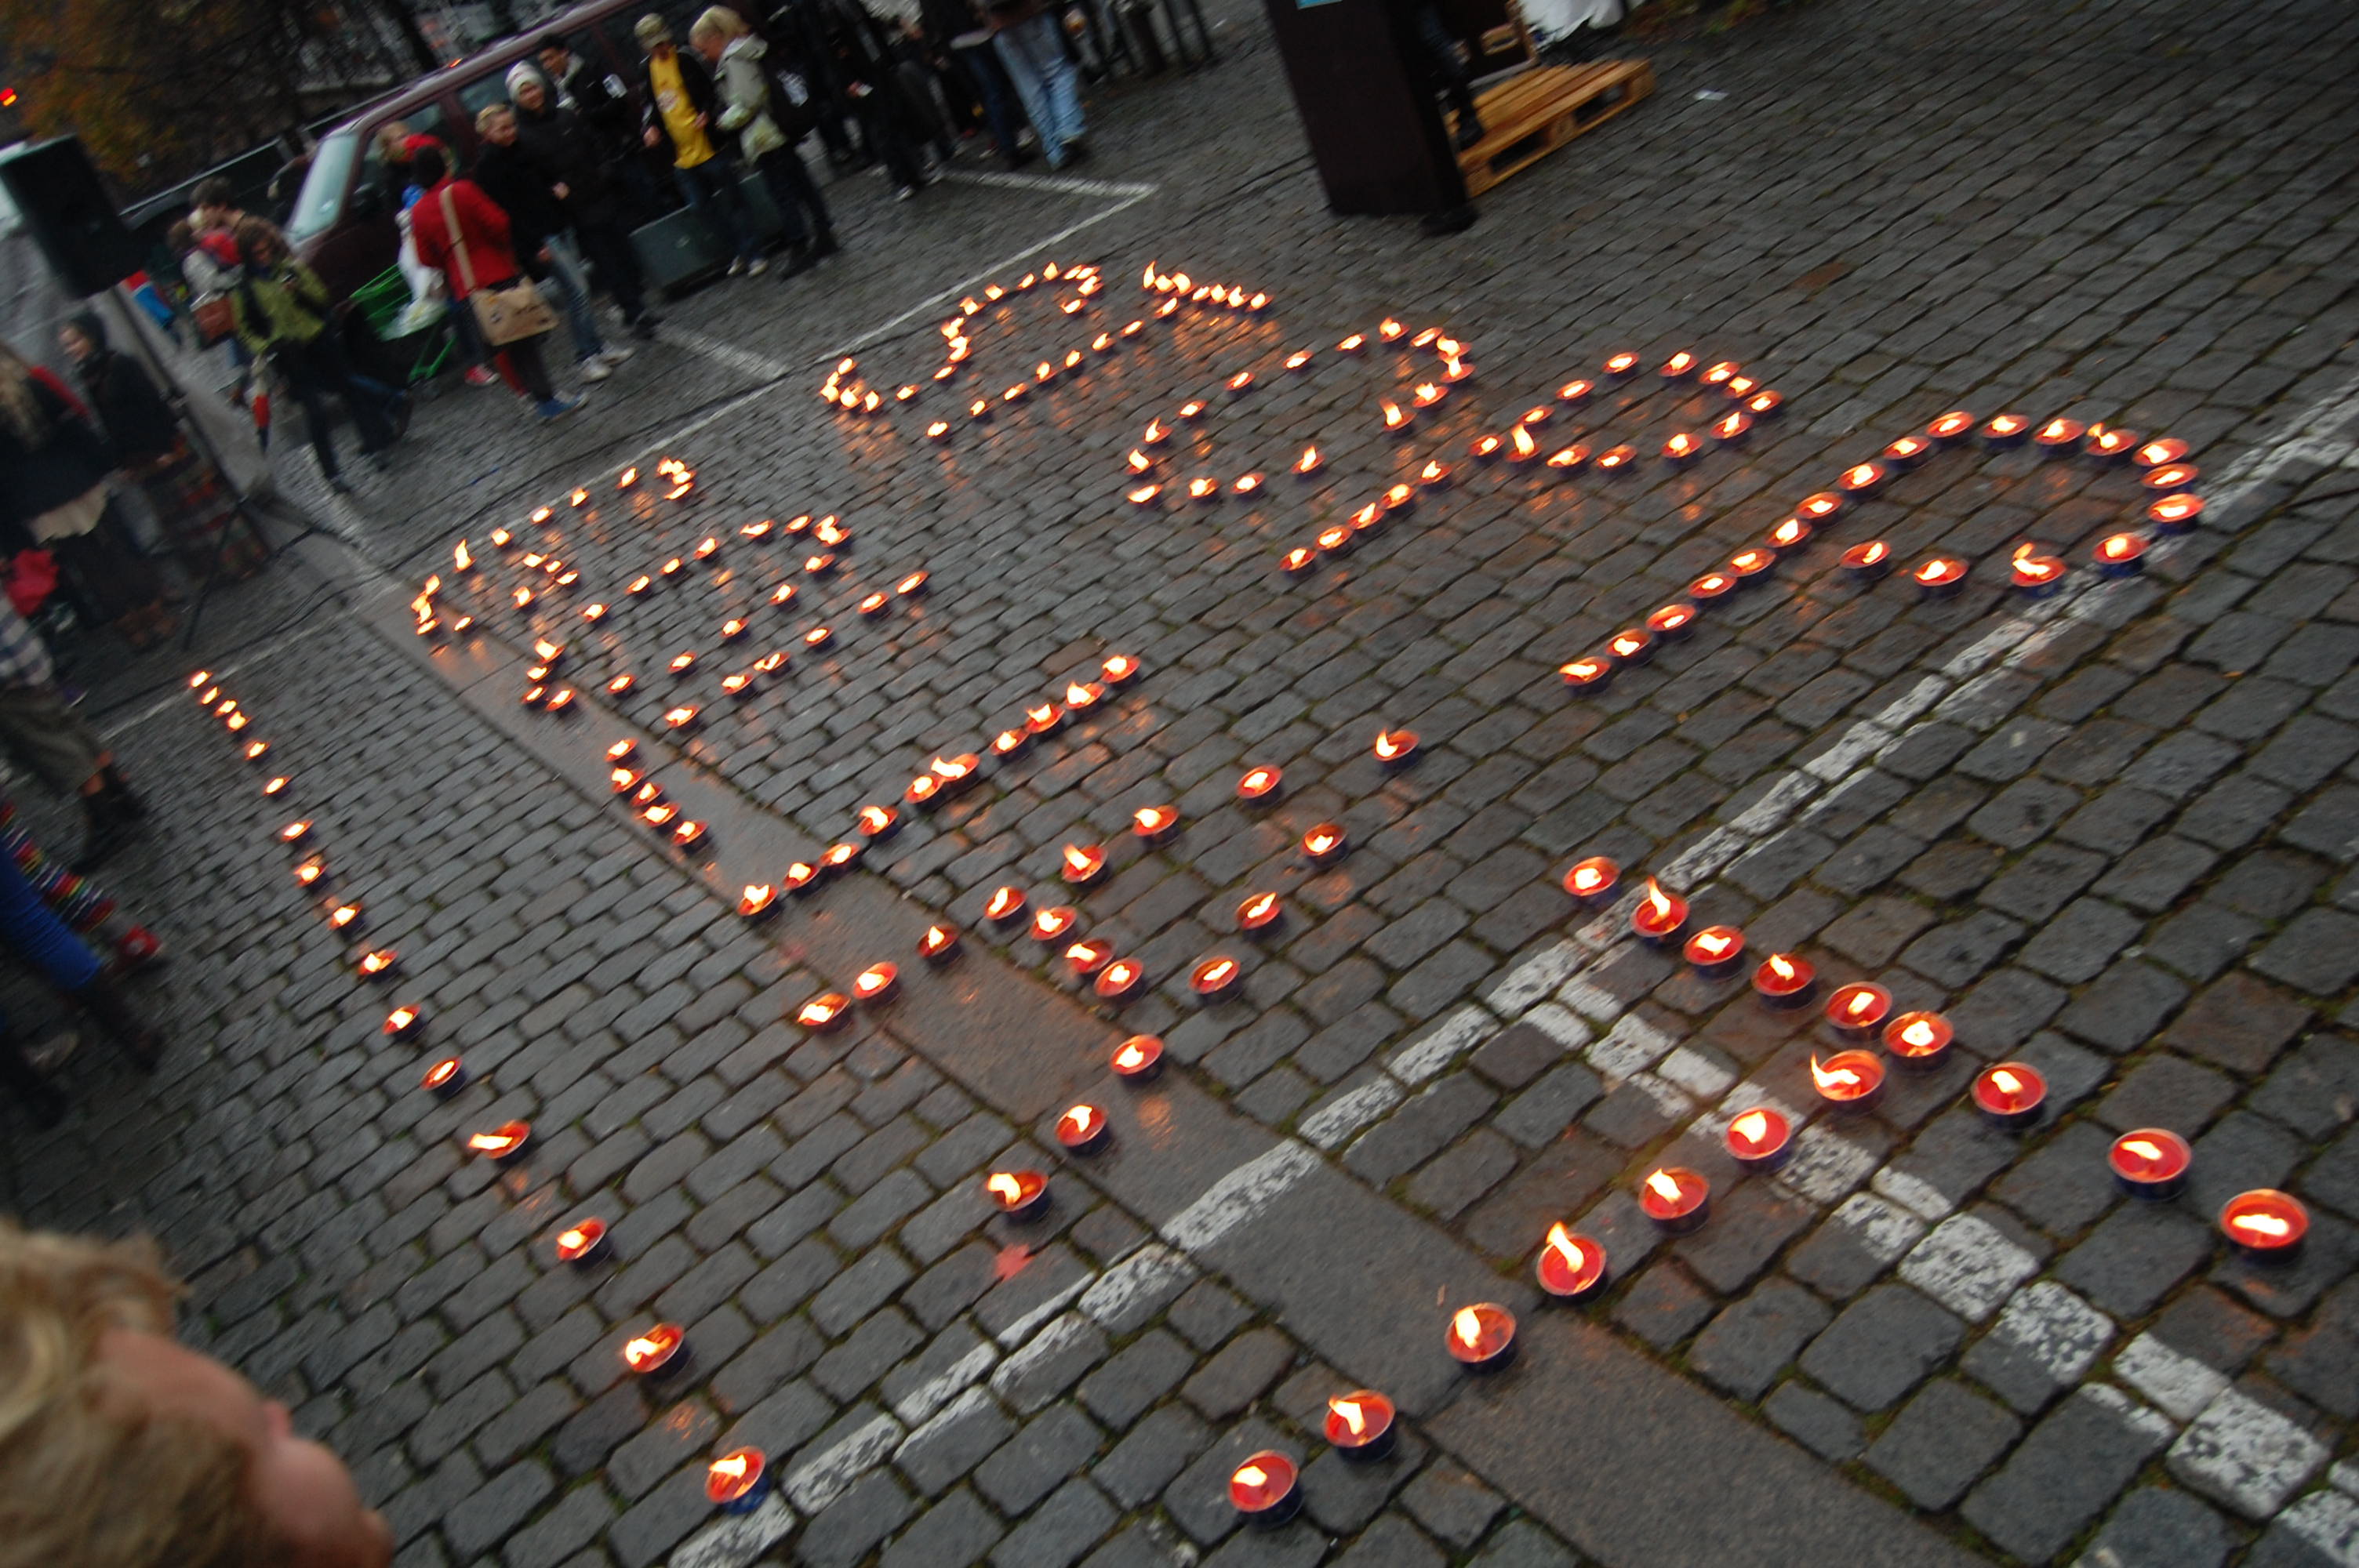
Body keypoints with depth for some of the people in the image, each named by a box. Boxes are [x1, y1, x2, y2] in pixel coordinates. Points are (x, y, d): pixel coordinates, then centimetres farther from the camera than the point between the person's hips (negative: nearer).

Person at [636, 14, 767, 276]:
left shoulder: (687, 61, -7)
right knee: (700, 207, 8)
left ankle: (752, 254, 5)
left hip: (708, 147, -6)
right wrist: (651, 128, 5)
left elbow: (713, 93, -5)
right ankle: (739, 251, 20)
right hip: (681, 155, 6)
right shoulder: (648, 72, 10)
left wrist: (707, 114, -23)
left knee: (731, 201, -3)